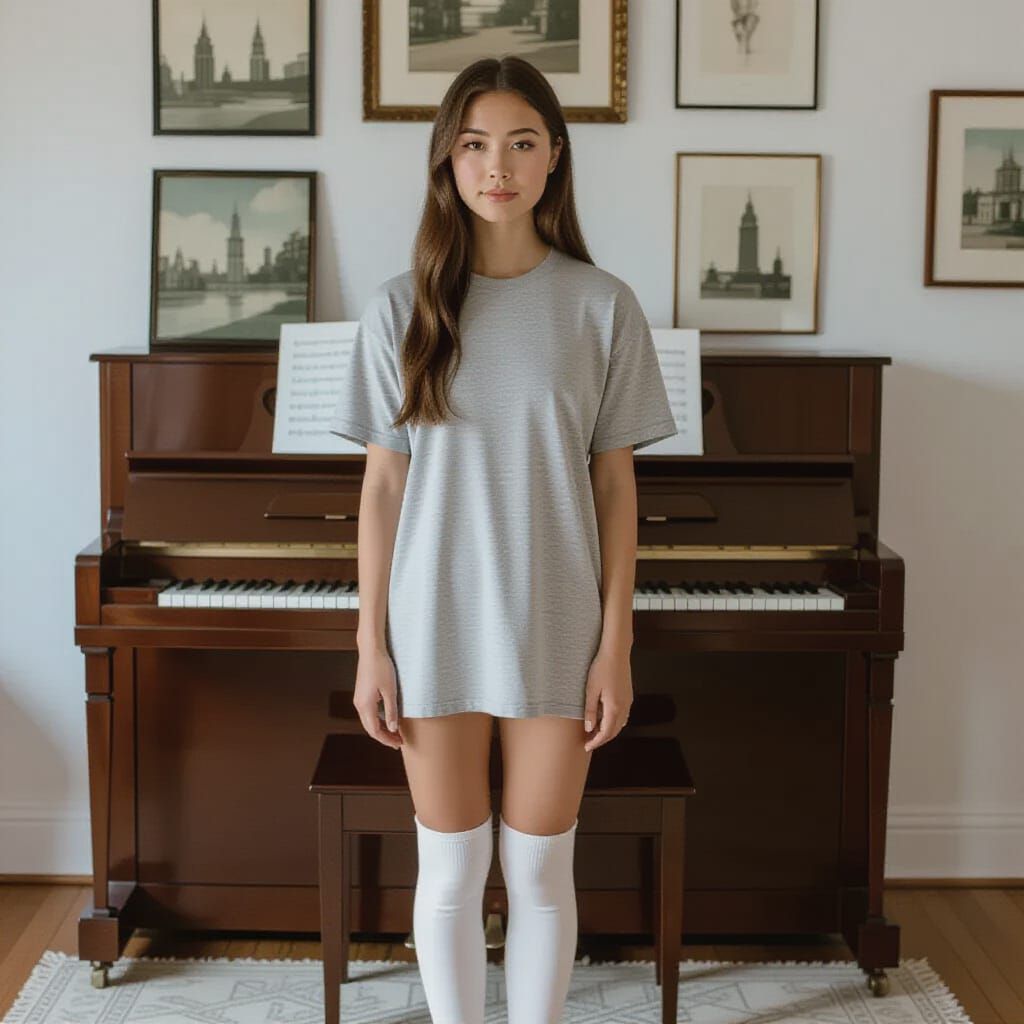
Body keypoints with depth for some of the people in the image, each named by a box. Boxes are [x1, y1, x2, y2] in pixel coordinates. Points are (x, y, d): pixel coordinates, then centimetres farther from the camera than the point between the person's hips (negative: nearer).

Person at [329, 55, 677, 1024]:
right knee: (450, 873, 11)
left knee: (539, 870, 11)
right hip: (436, 629, 1)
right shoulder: (403, 307, -1)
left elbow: (616, 484, 0)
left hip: (556, 631, 0)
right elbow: (382, 484, 1)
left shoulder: (602, 305, -3)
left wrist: (615, 645, -3)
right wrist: (371, 648, -1)